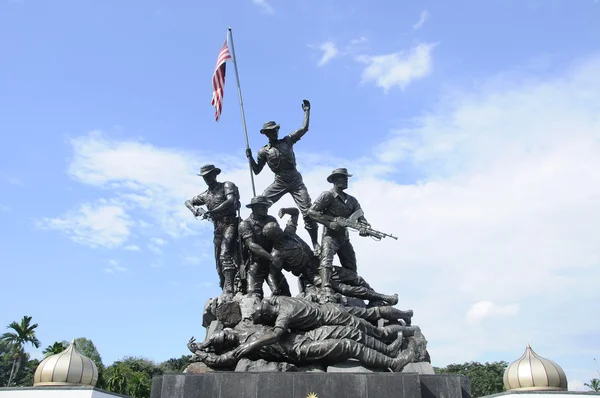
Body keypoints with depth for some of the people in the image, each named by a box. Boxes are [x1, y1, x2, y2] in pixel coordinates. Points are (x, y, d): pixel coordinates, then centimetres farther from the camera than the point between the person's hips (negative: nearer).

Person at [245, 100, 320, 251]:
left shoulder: (287, 140, 6)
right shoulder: (264, 151, 5)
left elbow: (304, 128, 2)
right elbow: (256, 171, 7)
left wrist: (307, 111, -1)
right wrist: (250, 157, -6)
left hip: (296, 181, -1)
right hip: (279, 182, 1)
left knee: (308, 212, -5)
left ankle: (315, 244, 3)